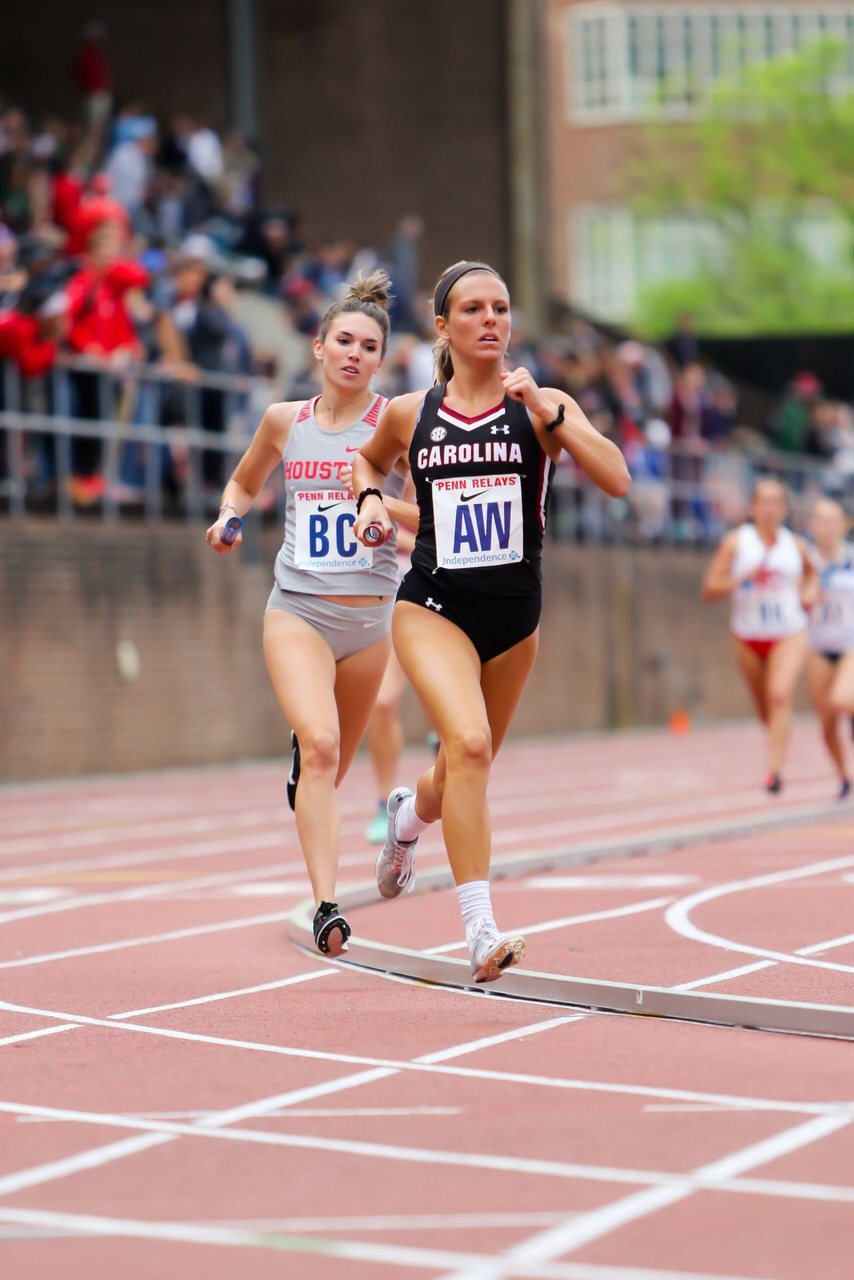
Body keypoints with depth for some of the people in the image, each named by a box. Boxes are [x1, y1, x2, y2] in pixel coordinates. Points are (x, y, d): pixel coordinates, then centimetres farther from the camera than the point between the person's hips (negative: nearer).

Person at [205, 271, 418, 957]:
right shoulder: (285, 419, 6)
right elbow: (244, 482, 24)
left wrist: (381, 501, -25)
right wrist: (229, 517, 3)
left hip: (369, 617, 1)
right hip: (296, 610, 0)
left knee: (332, 765, 15)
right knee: (321, 746, -23)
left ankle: (304, 762, 54)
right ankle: (326, 907, -25)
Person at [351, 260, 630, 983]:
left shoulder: (543, 408, -3)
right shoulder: (410, 414, 1)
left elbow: (617, 481, -18)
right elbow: (369, 461, 24)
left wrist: (547, 413, -25)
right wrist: (370, 500, 4)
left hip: (514, 618, 2)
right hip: (433, 606, -2)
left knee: (466, 773, 18)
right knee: (468, 744, -27)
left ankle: (408, 816, 56)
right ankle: (481, 931, -26)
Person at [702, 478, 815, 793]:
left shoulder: (796, 545, 2)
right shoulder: (734, 542, -4)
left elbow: (810, 573, 25)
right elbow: (710, 589, -8)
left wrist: (805, 595, 4)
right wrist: (742, 579, -23)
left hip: (789, 634, -1)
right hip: (749, 636, 1)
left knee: (780, 695, -22)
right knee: (764, 708, 11)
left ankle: (775, 770, -25)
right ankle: (779, 745, 44)